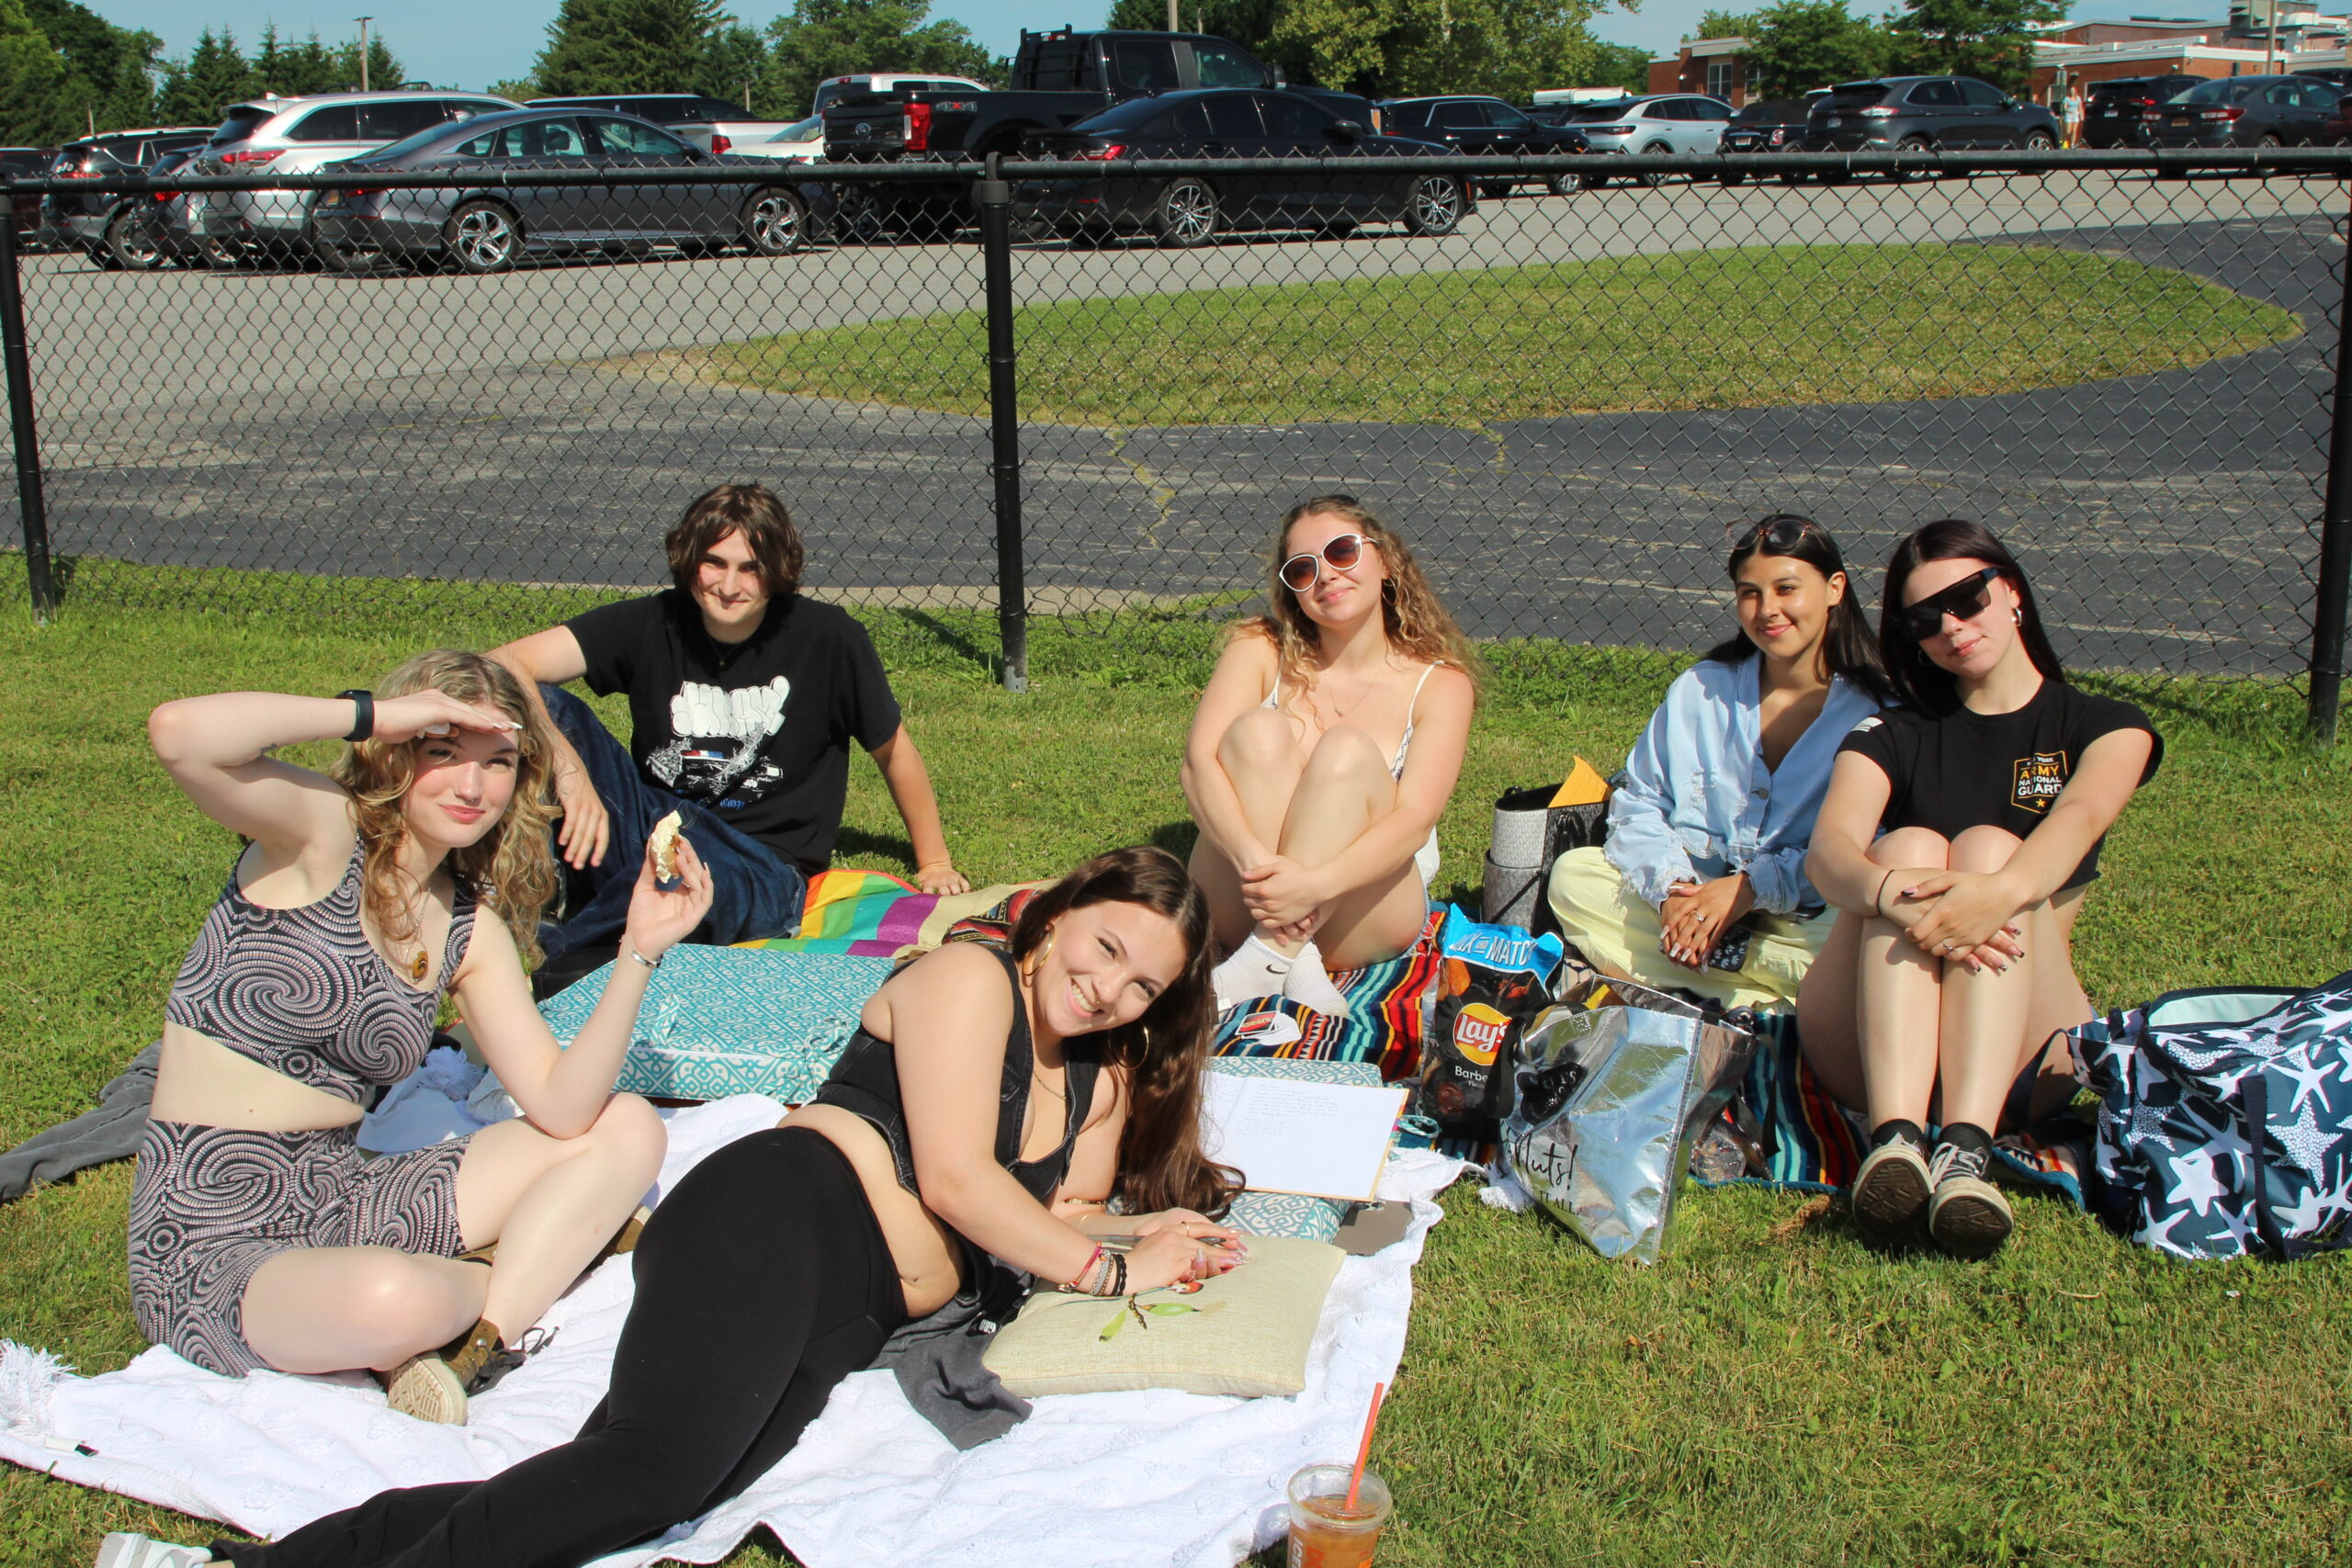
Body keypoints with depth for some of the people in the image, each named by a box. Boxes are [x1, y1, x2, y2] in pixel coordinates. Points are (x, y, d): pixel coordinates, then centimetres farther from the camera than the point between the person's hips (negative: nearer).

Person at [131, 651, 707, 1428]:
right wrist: (371, 713, -21)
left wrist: (639, 953, -11)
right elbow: (179, 733, -31)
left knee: (629, 1130, 3)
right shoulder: (323, 830, -10)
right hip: (214, 1241, -7)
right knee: (401, 1298, -39)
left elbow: (560, 1106, -1)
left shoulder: (472, 928, 8)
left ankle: (463, 1349, -14)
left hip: (343, 1200, 7)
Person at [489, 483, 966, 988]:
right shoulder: (651, 624, -3)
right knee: (542, 705, -17)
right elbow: (503, 665, -15)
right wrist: (567, 764, -32)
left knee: (683, 864, -41)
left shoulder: (827, 638, -7)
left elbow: (893, 750, 7)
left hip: (762, 873, -3)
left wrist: (934, 863, 15)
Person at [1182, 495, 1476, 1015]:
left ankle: (1266, 961, -35)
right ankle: (1294, 966, -34)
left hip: (1362, 919, -1)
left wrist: (1316, 884, -35)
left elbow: (1414, 820, -16)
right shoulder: (1261, 651, 1)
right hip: (1240, 908, 1)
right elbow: (1199, 762, -14)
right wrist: (1255, 859, -34)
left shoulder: (1439, 684, -3)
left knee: (1348, 749, -26)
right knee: (1258, 731, -24)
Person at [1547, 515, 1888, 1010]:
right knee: (1573, 874, -19)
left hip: (1800, 923, -4)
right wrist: (1669, 887, -15)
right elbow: (1639, 802, 5)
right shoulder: (1700, 689, 6)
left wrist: (1752, 887, -21)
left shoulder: (1876, 712, -5)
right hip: (1691, 899, 5)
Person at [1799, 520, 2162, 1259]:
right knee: (1909, 846, -24)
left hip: (2018, 1054, -1)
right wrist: (1891, 892, -32)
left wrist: (2001, 892, -35)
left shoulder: (2104, 726, 14)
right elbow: (1829, 849, -7)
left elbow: (2080, 818, -12)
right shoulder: (1891, 737, 16)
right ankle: (1896, 1137, -46)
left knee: (1990, 847, -25)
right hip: (1868, 1047, 1)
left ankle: (1966, 1149, -46)